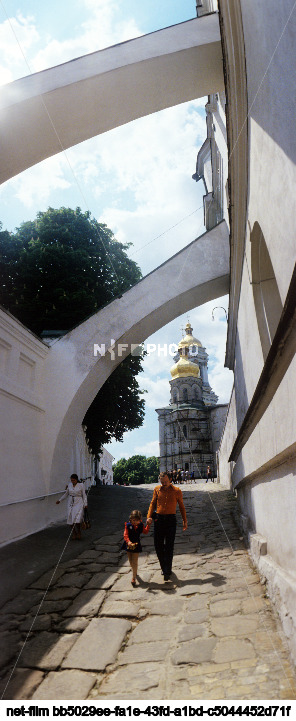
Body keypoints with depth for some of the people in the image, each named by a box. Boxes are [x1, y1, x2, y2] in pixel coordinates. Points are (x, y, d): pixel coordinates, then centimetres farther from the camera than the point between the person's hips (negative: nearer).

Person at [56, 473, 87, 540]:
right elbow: (66, 494, 18)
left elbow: (84, 495, -3)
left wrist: (85, 504, -9)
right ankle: (74, 535, 15)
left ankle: (78, 534, 5)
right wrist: (60, 500, 17)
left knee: (77, 519, -14)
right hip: (71, 503, 4)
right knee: (71, 519, 2)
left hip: (79, 503, -4)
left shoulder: (81, 485, -7)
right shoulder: (69, 485, 4)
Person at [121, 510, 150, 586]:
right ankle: (134, 572, 44)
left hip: (136, 545, -1)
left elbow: (145, 531, -4)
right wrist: (128, 541, -34)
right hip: (129, 545, 1)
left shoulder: (141, 525, -6)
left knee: (134, 562, -3)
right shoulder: (128, 525, -13)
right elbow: (125, 534, -19)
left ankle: (134, 578, 4)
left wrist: (148, 524, -13)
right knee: (131, 562, 19)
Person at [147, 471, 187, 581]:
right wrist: (149, 516, -2)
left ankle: (167, 571, 9)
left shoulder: (177, 491, 0)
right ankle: (164, 566, 28)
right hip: (158, 519, 2)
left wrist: (185, 521, 10)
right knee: (158, 545, 7)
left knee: (169, 546, -1)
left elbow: (181, 506, 10)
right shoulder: (157, 489, 4)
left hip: (171, 519, -2)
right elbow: (153, 503, 11)